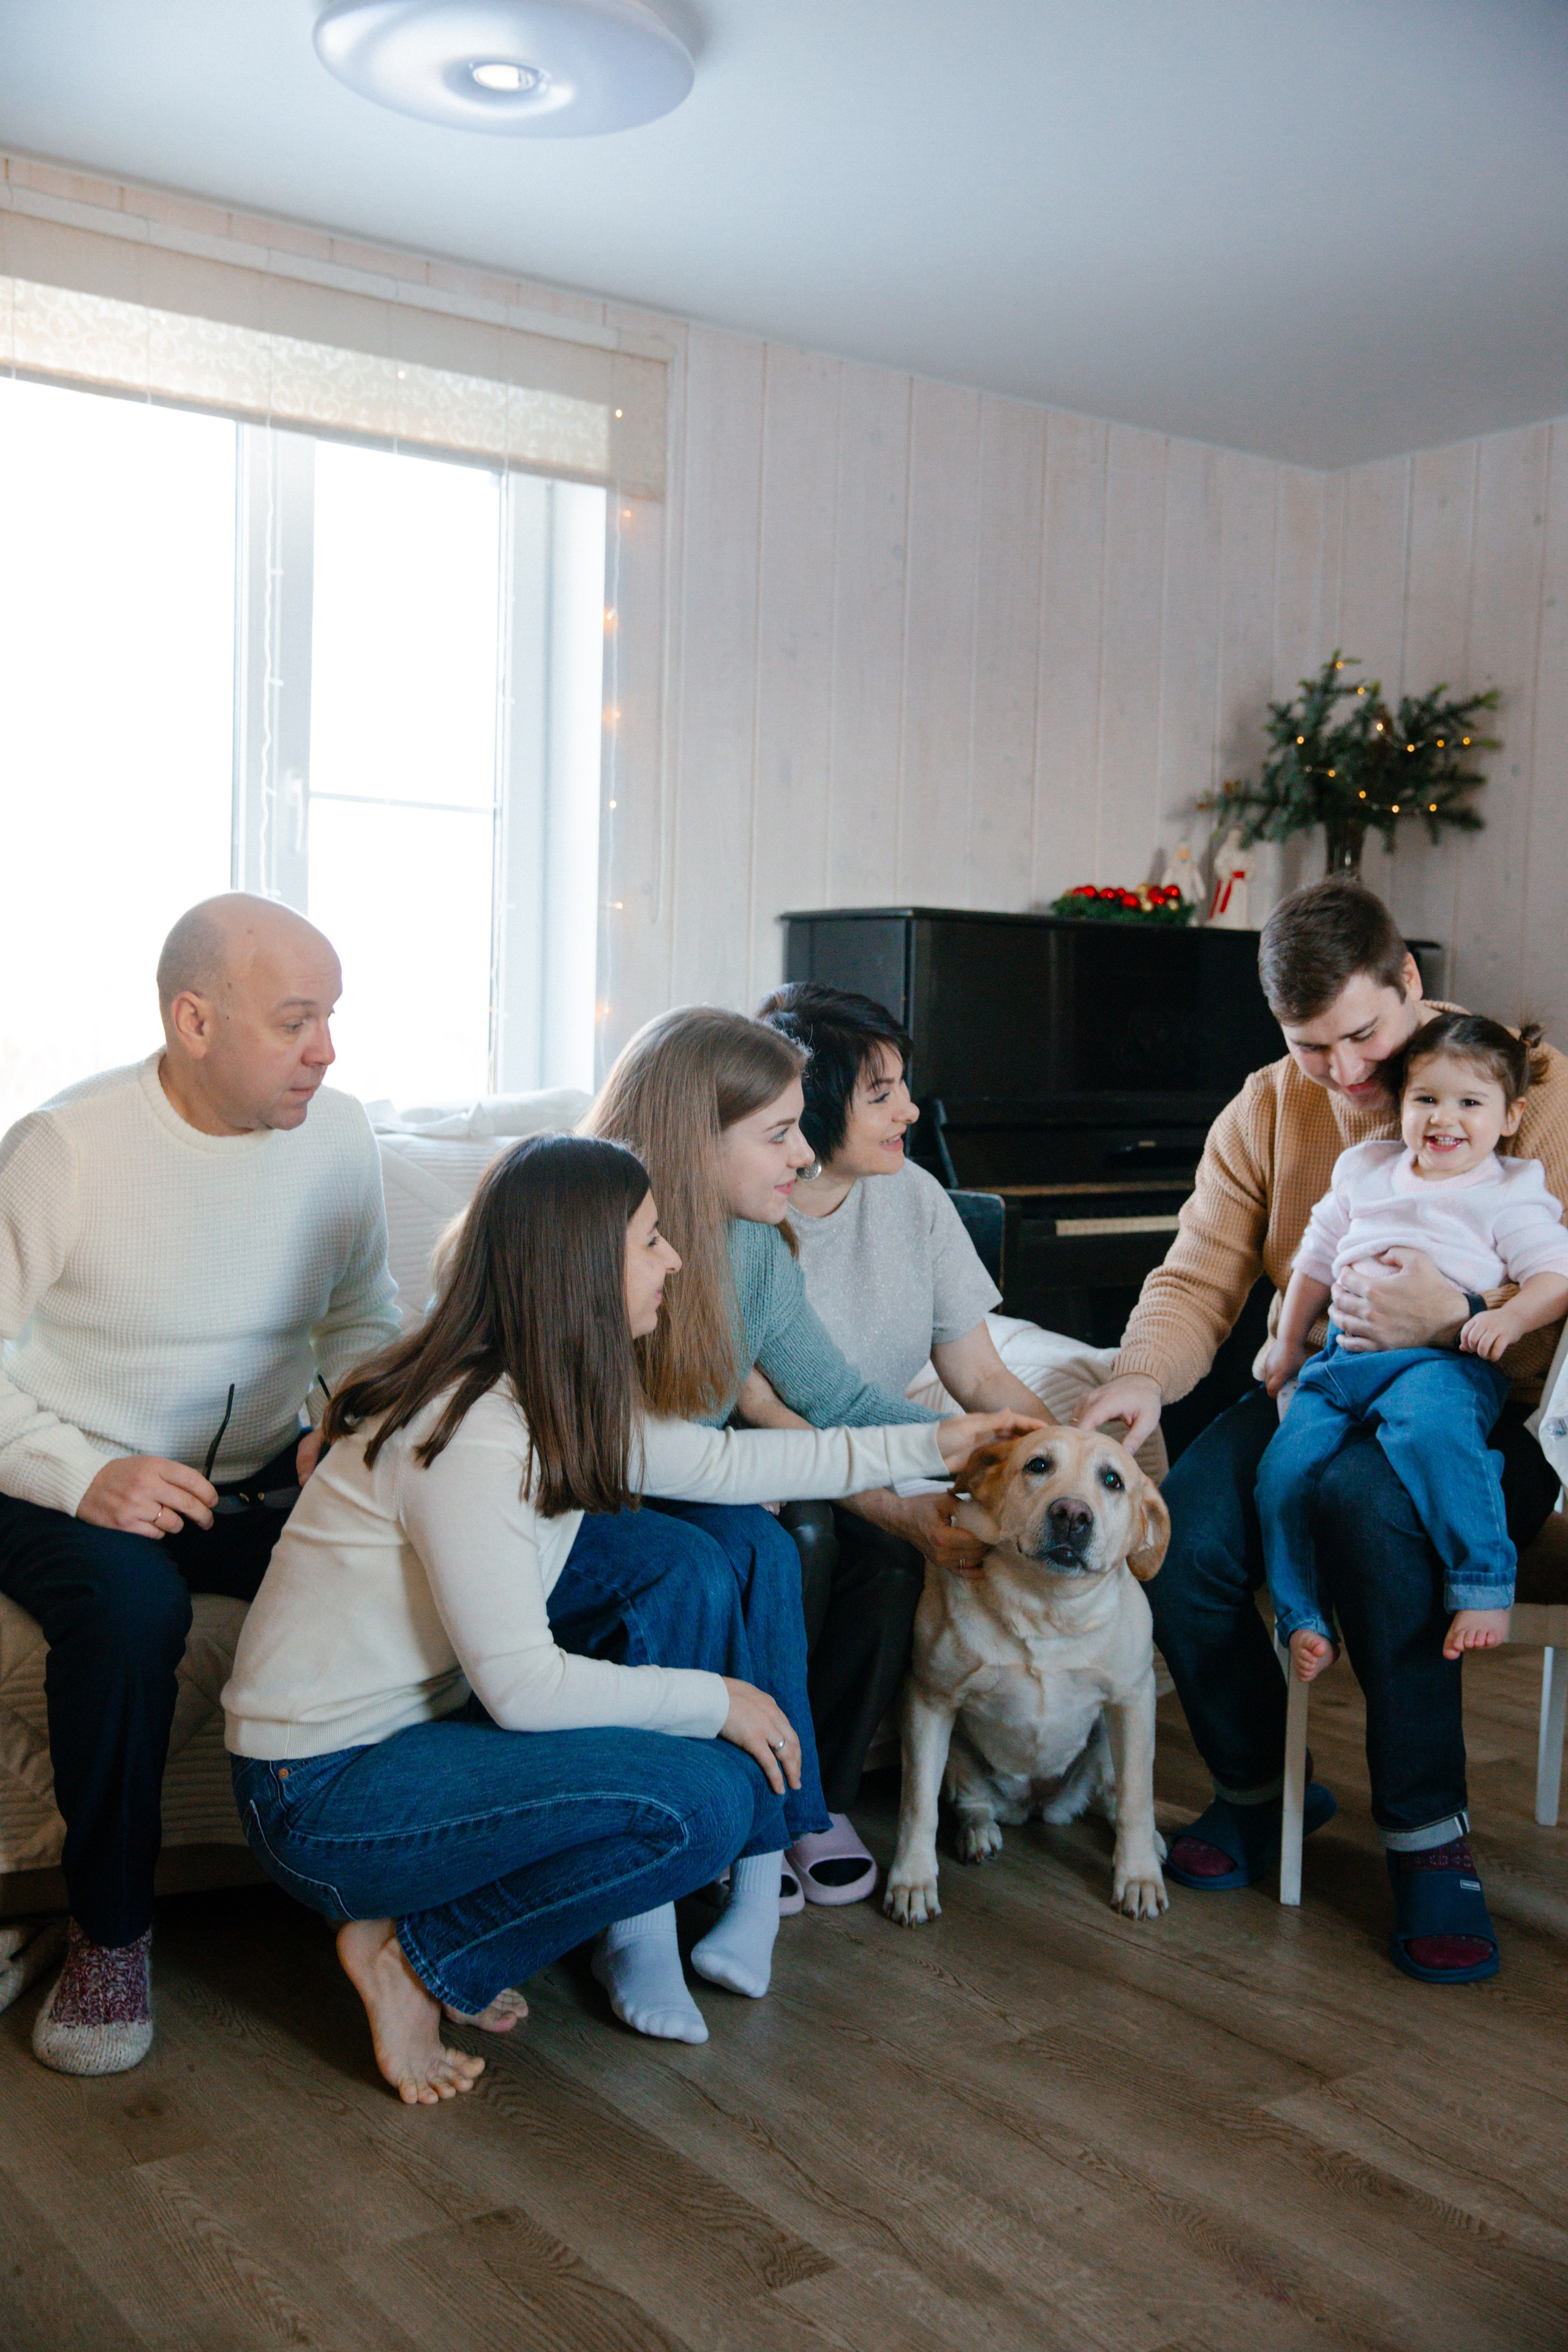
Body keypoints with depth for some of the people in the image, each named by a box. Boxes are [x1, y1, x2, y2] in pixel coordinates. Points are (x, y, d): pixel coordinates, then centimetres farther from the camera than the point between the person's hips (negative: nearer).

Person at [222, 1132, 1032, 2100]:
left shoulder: (554, 1397, 2)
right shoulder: (469, 1438, -26)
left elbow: (717, 1459, 12)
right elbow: (524, 1689, -25)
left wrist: (929, 1444, 14)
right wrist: (715, 1699, -13)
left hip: (422, 1715, 10)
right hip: (322, 1794, -10)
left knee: (681, 1565, 0)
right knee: (702, 1799, -22)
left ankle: (639, 1929, 7)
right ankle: (418, 1955, -1)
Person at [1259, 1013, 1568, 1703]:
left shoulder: (1510, 1193, 10)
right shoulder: (1363, 1170, 23)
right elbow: (1315, 1260, 30)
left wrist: (1512, 1316, -18)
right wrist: (1288, 1342, 26)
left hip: (1444, 1360, -5)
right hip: (1345, 1359, 5)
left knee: (1431, 1432, -39)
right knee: (1284, 1468, -16)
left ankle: (1483, 1587, -30)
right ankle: (1302, 1619, -2)